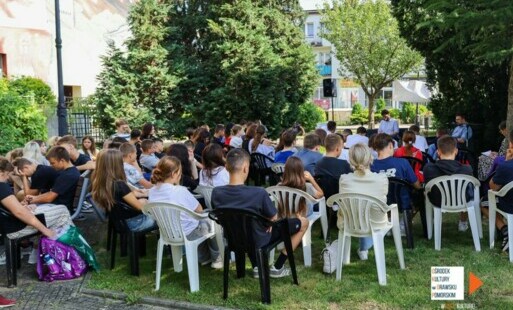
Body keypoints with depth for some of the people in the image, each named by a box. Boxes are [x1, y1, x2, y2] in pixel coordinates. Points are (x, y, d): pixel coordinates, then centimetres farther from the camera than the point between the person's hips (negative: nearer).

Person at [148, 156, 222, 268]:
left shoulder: (152, 192, -10)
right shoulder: (180, 191, -28)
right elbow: (199, 210, -12)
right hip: (188, 234, -6)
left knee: (200, 221, 32)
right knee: (207, 221, 26)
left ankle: (204, 258, 43)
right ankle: (216, 258, 40)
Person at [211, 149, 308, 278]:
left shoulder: (216, 193, -17)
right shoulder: (259, 193, -30)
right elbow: (274, 219, -14)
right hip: (259, 241, -5)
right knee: (303, 222, 11)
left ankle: (256, 267, 28)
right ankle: (277, 267, 17)